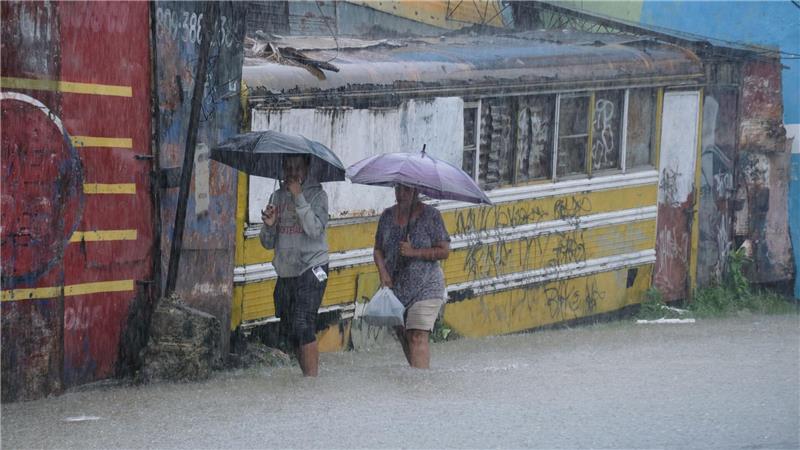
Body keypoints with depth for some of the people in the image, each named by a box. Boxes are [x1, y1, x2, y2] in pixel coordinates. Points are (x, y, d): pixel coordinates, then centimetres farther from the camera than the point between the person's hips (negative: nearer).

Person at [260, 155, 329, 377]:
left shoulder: (317, 195, -1)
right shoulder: (277, 196, 13)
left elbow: (315, 229, -18)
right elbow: (268, 243, 13)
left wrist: (298, 197, -20)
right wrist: (269, 225, -8)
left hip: (311, 269, -6)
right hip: (285, 273, 6)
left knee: (303, 324, -19)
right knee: (289, 330, 7)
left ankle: (312, 379, -20)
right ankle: (308, 377, 16)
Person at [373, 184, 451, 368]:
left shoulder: (430, 215, -6)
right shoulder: (387, 215, 8)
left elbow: (444, 251, -7)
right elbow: (378, 249, 13)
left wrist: (415, 252, -19)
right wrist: (383, 273, -6)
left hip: (425, 286, -5)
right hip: (395, 287, 5)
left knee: (417, 338, -16)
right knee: (404, 338, 10)